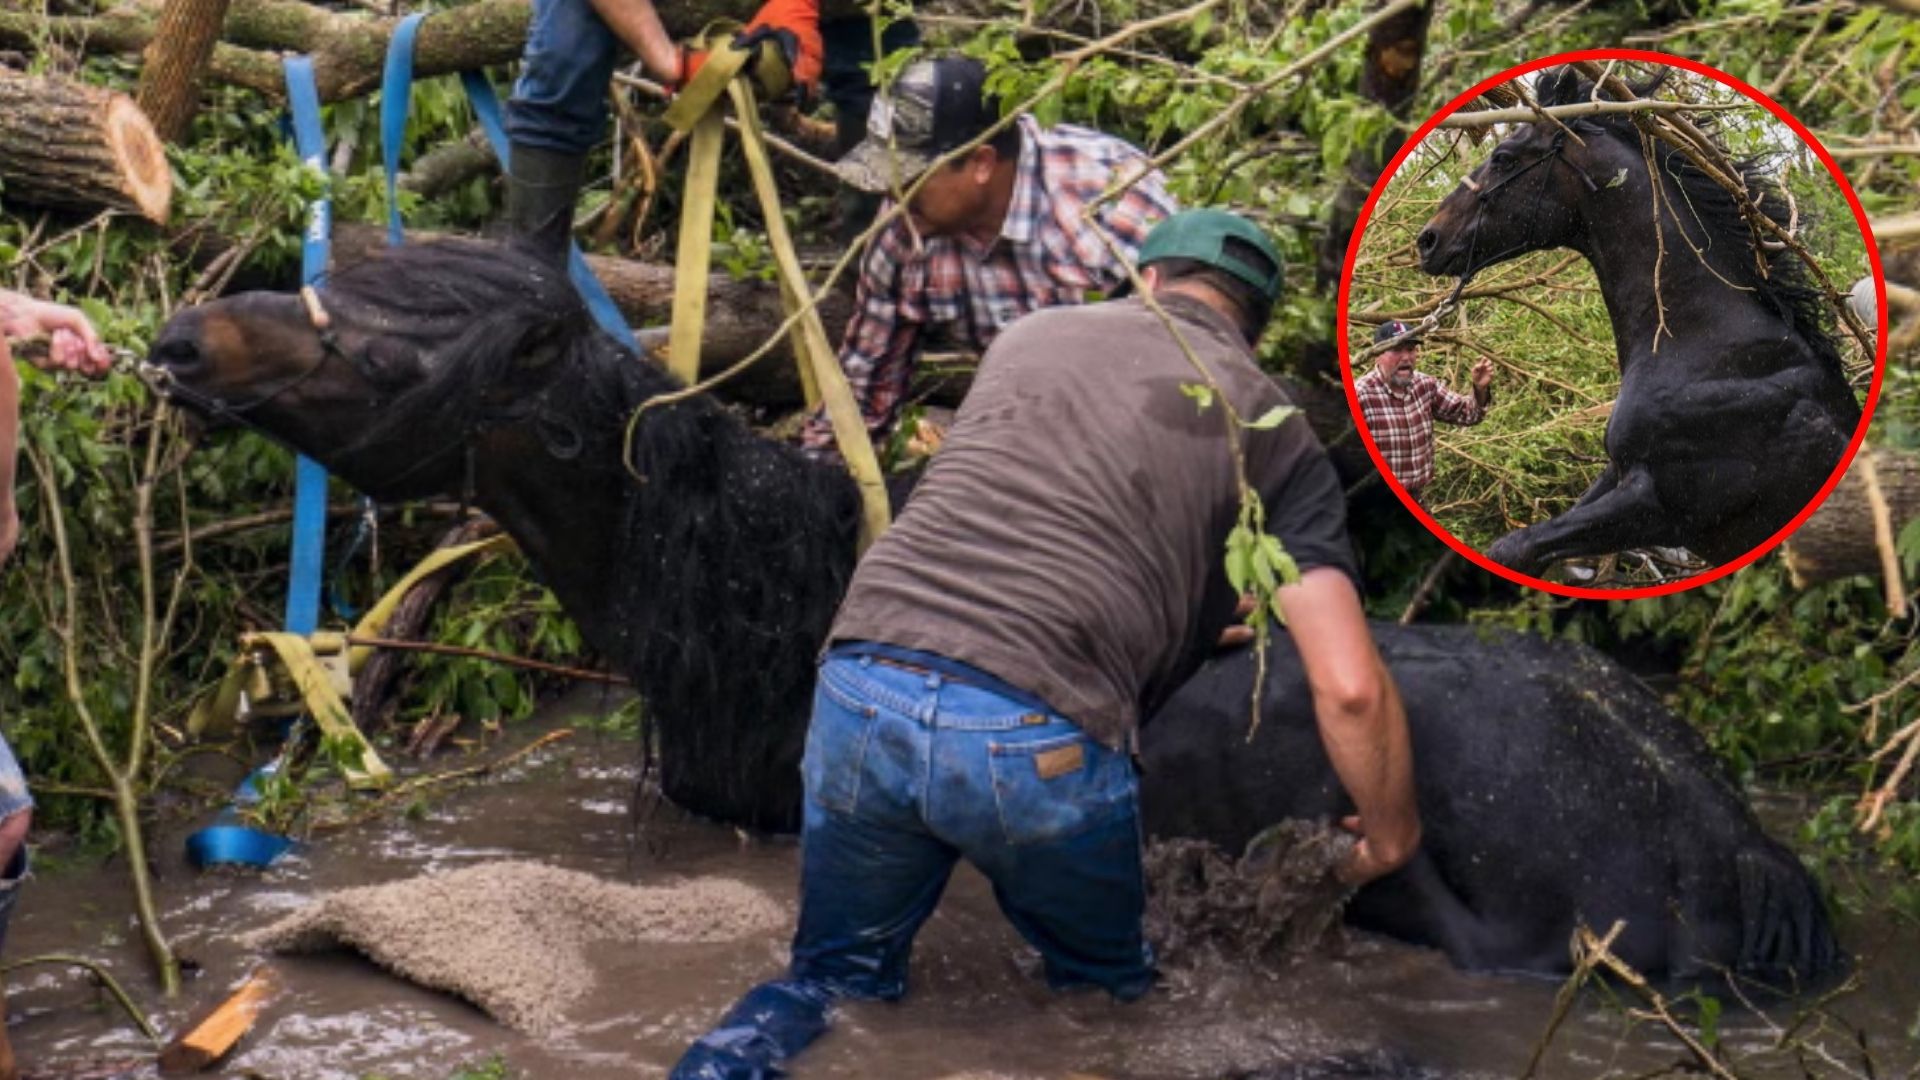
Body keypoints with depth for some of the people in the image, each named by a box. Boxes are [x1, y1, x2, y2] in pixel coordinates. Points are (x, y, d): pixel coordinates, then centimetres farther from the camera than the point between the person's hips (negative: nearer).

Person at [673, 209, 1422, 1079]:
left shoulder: (1032, 333, 24)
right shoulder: (1276, 432, 14)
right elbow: (1349, 689, 5)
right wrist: (1389, 839, 24)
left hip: (859, 691, 3)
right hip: (1037, 737, -3)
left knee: (839, 975, 25)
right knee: (1106, 994, 25)